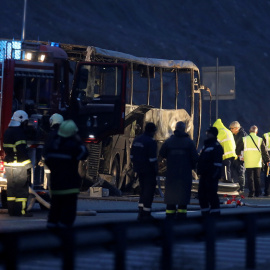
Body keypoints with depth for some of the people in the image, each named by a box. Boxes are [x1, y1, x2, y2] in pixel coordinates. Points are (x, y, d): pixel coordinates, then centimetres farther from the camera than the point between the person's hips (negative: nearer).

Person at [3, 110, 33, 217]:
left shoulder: (7, 132, 15)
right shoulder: (18, 132, -14)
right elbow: (22, 150, -19)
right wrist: (28, 166, -16)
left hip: (8, 165, 9)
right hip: (19, 165, -9)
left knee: (11, 188, 11)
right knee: (22, 188, -5)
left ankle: (12, 210, 14)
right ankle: (21, 211, -5)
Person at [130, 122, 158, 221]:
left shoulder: (137, 140, 10)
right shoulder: (151, 142, -15)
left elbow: (132, 156, 13)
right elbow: (152, 158, -18)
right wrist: (155, 170, -11)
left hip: (139, 169, 8)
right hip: (149, 170, -8)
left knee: (143, 190, 17)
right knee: (149, 190, -1)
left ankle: (141, 212, 15)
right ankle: (146, 213, -2)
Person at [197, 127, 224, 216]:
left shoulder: (216, 146, -10)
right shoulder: (206, 145, 19)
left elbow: (218, 163, -17)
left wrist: (215, 175, -22)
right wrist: (200, 171, 21)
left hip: (211, 175, -10)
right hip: (204, 175, 10)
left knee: (212, 195, -7)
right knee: (201, 195, 12)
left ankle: (215, 213, -2)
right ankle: (205, 213, 19)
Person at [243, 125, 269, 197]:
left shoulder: (244, 139, 0)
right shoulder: (260, 139, 0)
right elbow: (264, 151, 2)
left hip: (248, 163, -1)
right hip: (257, 163, 1)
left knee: (250, 178, 1)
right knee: (257, 178, 11)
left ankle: (251, 192, -4)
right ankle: (257, 192, 12)